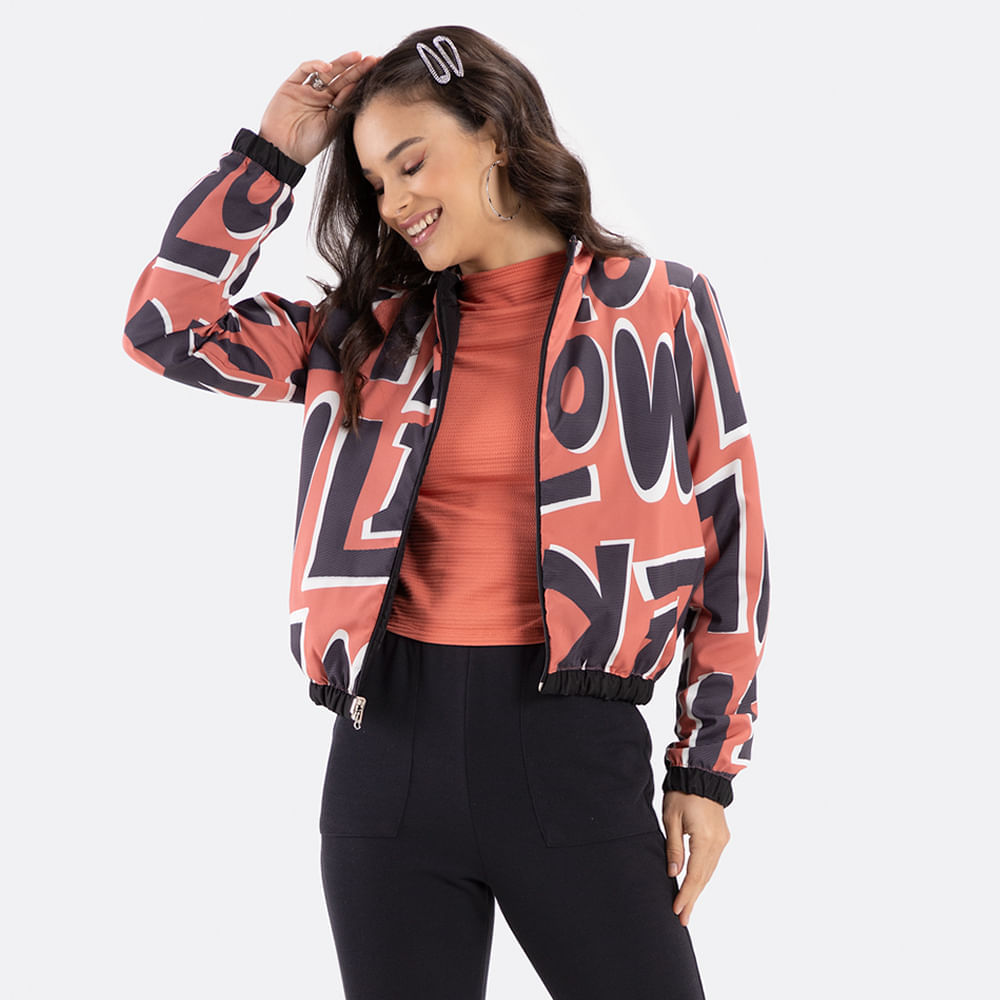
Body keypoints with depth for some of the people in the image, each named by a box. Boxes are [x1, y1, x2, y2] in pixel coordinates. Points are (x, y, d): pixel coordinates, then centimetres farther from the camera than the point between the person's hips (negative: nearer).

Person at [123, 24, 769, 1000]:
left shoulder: (658, 309, 2)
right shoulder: (373, 331, 11)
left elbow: (727, 541, 4)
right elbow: (166, 327, 9)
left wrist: (707, 768, 2)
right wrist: (272, 153, 6)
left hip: (571, 739, -3)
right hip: (392, 732, 3)